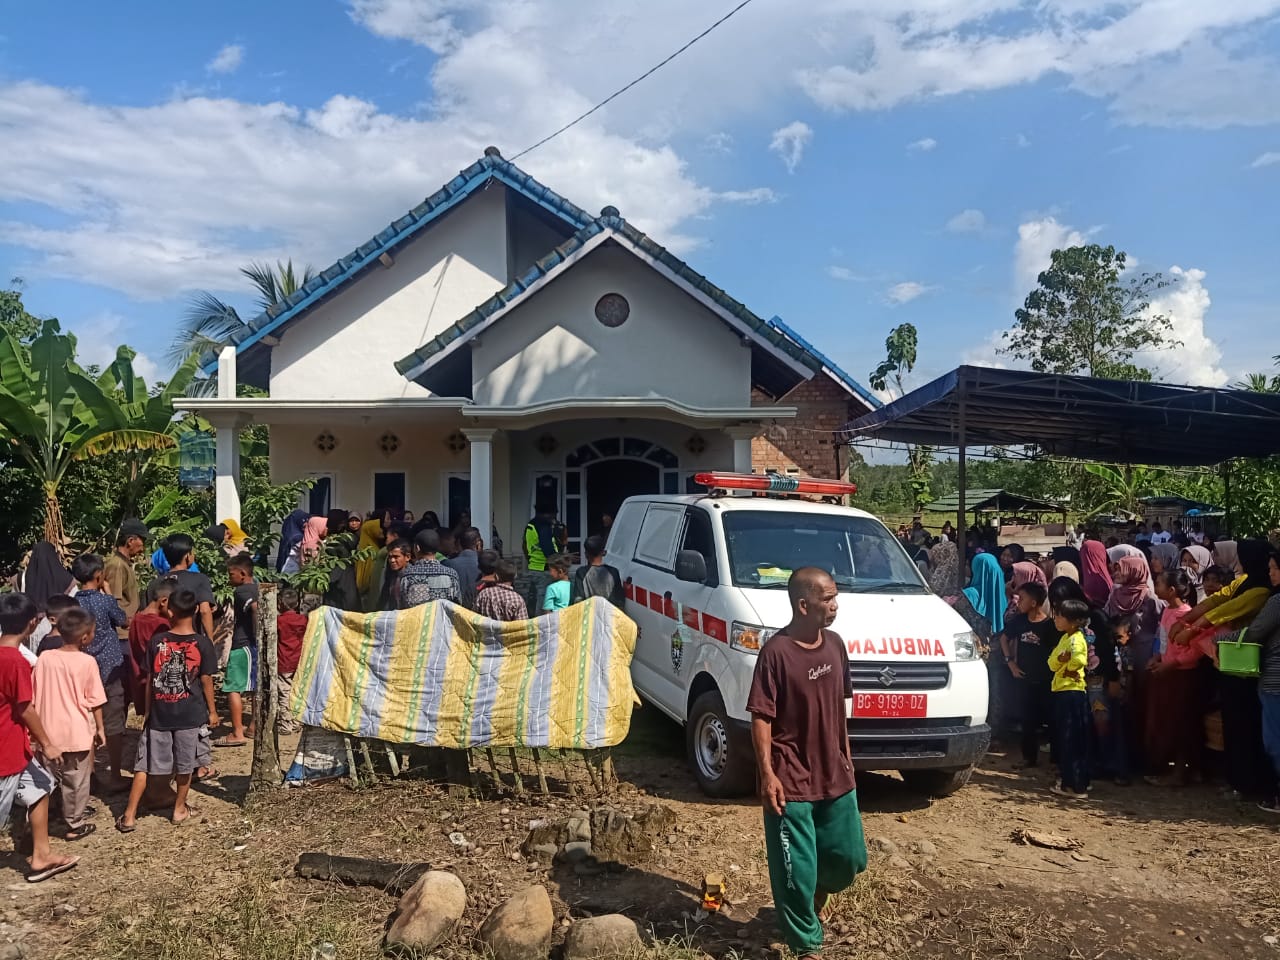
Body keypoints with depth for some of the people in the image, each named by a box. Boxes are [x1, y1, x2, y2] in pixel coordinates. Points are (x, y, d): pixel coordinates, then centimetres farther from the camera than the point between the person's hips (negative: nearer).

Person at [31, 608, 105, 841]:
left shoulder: (45, 658, -3)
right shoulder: (87, 662, -14)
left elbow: (34, 697, 3)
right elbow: (95, 701, -9)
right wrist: (100, 728, 3)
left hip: (50, 731, 4)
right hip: (78, 731, -3)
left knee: (52, 777, 19)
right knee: (77, 780, 11)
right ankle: (75, 825, 20)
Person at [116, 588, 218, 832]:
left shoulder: (156, 641, -5)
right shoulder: (202, 643, -9)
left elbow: (149, 680, 2)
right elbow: (206, 681, -5)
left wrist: (147, 711, 14)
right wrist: (212, 711, 7)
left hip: (159, 713, 1)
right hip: (191, 714, -1)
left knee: (144, 765, 11)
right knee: (185, 765, 14)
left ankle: (129, 816, 11)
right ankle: (179, 809, 26)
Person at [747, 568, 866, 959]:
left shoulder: (835, 644, 2)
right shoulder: (776, 652, -19)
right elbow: (761, 717, -16)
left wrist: (846, 756, 17)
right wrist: (767, 774, -21)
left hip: (836, 776, 7)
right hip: (791, 783, -6)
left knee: (849, 858, 19)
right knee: (797, 870, 4)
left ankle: (818, 891, 49)